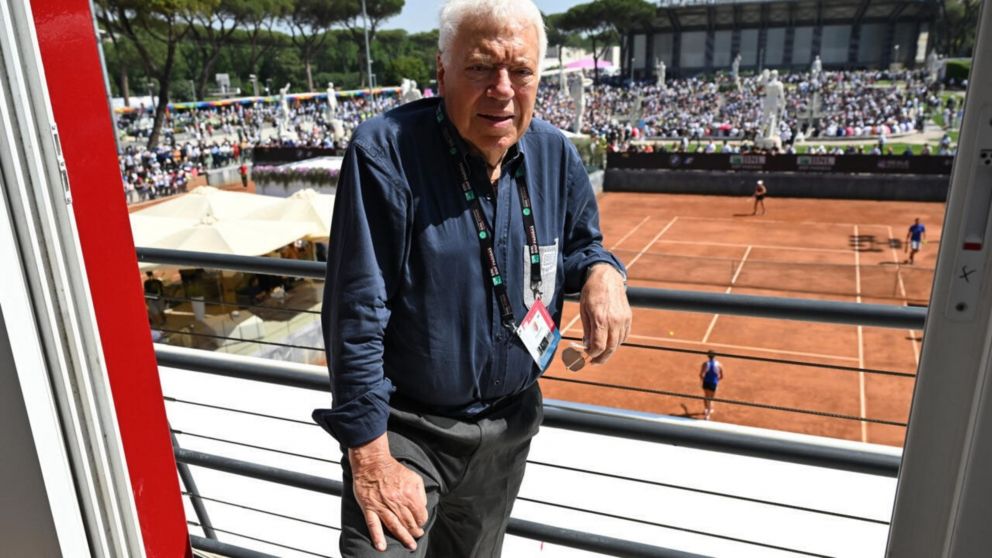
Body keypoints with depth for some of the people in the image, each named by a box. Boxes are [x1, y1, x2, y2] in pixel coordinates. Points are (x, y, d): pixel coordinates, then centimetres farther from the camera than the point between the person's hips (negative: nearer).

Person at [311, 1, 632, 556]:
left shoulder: (555, 154, -4)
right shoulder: (385, 151, -22)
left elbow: (581, 245, 12)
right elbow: (357, 314, -22)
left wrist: (602, 272, -13)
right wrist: (371, 456, -20)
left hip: (509, 427, 6)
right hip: (403, 428, -5)